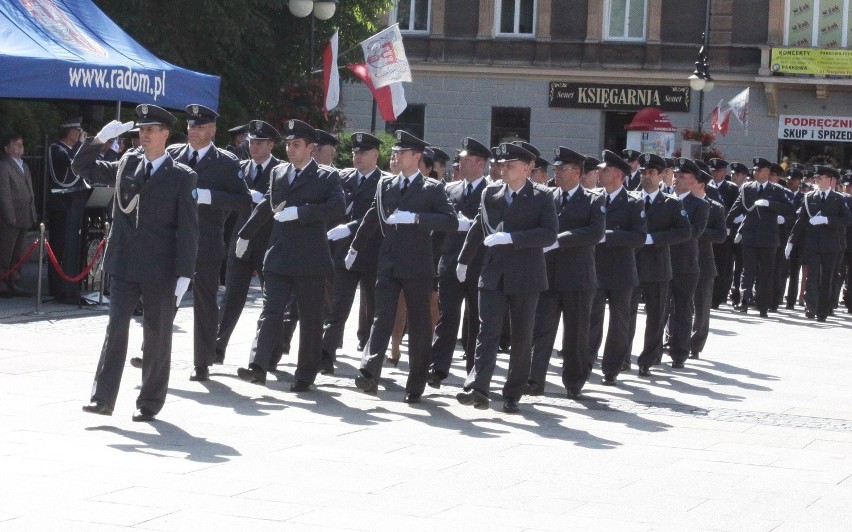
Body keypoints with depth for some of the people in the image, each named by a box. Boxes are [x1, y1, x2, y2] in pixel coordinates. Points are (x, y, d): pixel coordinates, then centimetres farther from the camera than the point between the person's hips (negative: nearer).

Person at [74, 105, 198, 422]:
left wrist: (184, 274, -11)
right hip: (123, 265, 3)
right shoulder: (126, 166, 8)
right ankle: (103, 398, -2)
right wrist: (100, 139, -1)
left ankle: (150, 402, 16)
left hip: (160, 271, -3)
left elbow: (188, 229, -5)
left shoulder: (182, 177, -3)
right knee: (115, 330, -2)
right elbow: (81, 168, 15)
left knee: (156, 336, 6)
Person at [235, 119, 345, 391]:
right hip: (278, 258, 3)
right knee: (271, 311, -8)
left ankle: (305, 375, 13)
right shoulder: (278, 173, 14)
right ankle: (258, 367, -16)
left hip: (310, 260, -3)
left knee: (311, 320, 4)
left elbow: (337, 207, -18)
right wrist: (245, 236, 30)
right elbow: (265, 207, 26)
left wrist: (298, 212, -23)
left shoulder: (327, 177, -2)